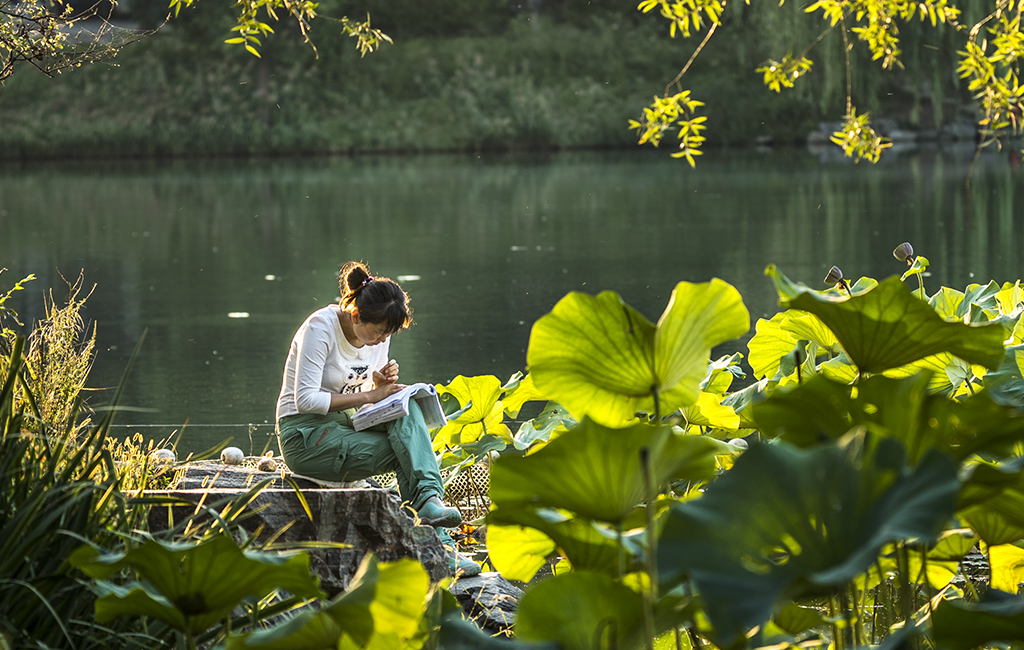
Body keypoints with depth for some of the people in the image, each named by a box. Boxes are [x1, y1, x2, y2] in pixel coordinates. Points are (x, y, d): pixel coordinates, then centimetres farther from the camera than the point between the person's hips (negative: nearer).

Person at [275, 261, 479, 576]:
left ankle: (429, 500, -38)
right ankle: (437, 544, -27)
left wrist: (383, 383, -9)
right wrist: (369, 395, -24)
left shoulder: (378, 334, 4)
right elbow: (306, 400, -23)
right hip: (305, 435, -7)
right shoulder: (321, 328, -18)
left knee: (407, 409, -25)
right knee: (409, 452, -25)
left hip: (346, 427, 7)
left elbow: (376, 398, 16)